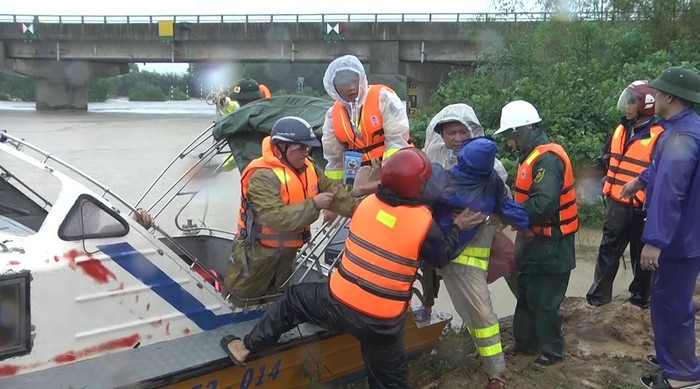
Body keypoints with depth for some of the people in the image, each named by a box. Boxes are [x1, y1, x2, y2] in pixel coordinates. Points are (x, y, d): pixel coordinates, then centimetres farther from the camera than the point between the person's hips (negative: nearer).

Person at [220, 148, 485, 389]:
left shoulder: (367, 202, -2)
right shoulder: (424, 221, -12)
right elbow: (441, 258, 4)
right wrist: (457, 227, 15)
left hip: (339, 303, 2)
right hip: (383, 322, -1)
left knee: (294, 298, 27)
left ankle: (246, 347, 31)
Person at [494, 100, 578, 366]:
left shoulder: (547, 158, -23)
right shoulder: (533, 156, 9)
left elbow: (543, 205, -32)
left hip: (550, 245, -10)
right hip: (535, 240, 10)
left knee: (543, 301, 3)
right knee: (526, 295, 19)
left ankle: (552, 351, 20)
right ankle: (524, 343, 33)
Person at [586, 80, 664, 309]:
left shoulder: (658, 136, -14)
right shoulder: (621, 130, 8)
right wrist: (607, 185, 19)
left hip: (640, 208, -6)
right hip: (617, 203, 6)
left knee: (641, 254, 10)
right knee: (608, 249, 11)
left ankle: (641, 296, 27)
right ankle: (599, 293, 20)